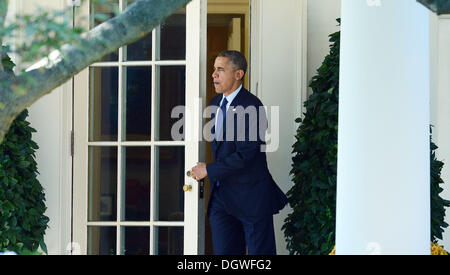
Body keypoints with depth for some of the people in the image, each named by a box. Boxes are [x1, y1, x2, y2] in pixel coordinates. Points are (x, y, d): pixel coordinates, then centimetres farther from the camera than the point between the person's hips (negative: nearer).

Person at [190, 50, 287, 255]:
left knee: (260, 252, 0)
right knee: (223, 252, 7)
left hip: (251, 197, -8)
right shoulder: (216, 103, 11)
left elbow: (244, 156, -20)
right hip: (221, 196, 8)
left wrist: (208, 170, -12)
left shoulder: (251, 107, -16)